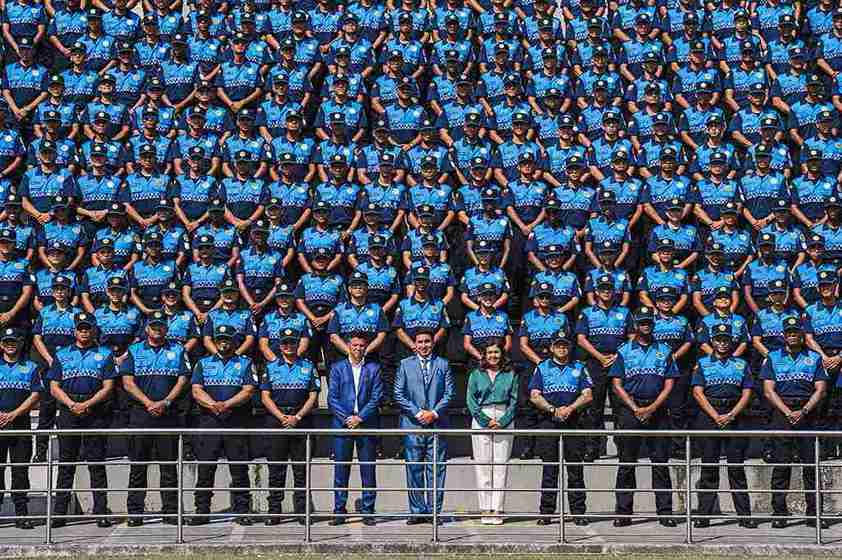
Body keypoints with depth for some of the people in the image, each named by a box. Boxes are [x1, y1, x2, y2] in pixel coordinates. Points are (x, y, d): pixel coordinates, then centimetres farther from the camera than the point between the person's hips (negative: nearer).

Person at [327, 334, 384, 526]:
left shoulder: (374, 369, 9)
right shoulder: (337, 368, 10)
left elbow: (377, 398, 1)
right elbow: (332, 397, 3)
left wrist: (360, 418, -10)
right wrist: (347, 419, -9)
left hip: (367, 423, 0)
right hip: (342, 423, 0)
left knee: (368, 470, 0)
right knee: (341, 468, -1)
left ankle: (367, 511, 5)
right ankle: (339, 511, 3)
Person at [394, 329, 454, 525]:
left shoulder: (443, 365, 11)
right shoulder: (405, 365, 9)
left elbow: (449, 393, 6)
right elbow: (399, 394, 4)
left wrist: (434, 413, -7)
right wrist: (417, 413, -7)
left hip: (437, 423, 0)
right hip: (412, 424, 0)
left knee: (436, 468, -1)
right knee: (414, 468, 0)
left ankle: (434, 510, 3)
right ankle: (417, 511, 4)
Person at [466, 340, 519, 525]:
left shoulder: (510, 375, 11)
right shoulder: (476, 375, 11)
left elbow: (514, 400, 6)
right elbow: (471, 400, 4)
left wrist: (502, 422, -7)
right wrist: (486, 421, -8)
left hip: (504, 422, 0)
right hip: (481, 421, 0)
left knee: (501, 466, -4)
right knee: (483, 466, -3)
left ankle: (497, 510, -4)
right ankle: (485, 510, -1)